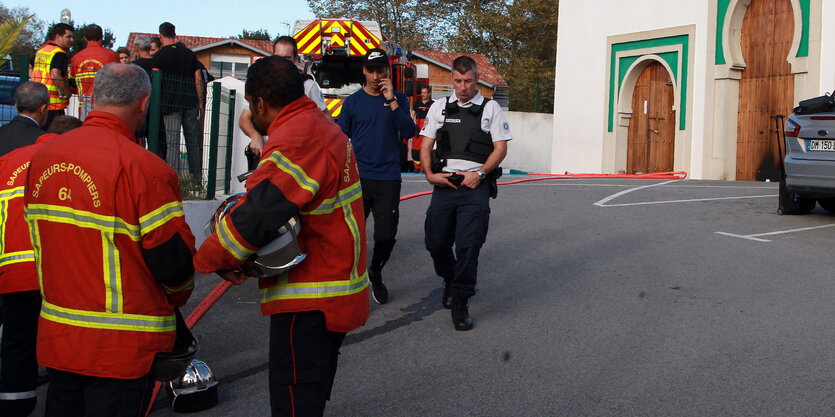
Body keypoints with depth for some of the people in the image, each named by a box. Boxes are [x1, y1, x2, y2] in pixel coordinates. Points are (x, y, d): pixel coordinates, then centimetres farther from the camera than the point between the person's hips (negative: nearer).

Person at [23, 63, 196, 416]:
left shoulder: (42, 157, 3)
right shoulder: (144, 168, -19)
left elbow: (39, 239, 13)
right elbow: (173, 259, -15)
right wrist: (178, 295, 6)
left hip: (55, 336, 6)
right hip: (122, 347, -6)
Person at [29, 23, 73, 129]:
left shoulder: (40, 50, 16)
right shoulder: (60, 54, -13)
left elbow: (29, 69, 23)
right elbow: (55, 75, -25)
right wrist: (67, 92, -14)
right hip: (53, 101, -9)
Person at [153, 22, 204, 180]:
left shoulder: (159, 55, -1)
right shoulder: (189, 53, 11)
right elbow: (198, 80, 10)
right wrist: (200, 101, 15)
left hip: (171, 102, -4)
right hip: (190, 102, 4)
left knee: (172, 141, -4)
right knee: (192, 140, 10)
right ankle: (197, 177, 13)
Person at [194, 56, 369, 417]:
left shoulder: (295, 138, -20)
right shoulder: (325, 127, 13)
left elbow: (258, 213, -30)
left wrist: (211, 259, -15)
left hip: (307, 302, -10)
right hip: (336, 295, 10)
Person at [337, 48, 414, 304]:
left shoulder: (398, 100, 8)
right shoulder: (352, 102, 7)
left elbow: (408, 132, -6)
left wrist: (392, 101, -12)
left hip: (388, 179, 0)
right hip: (358, 178, 0)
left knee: (386, 236, 2)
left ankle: (375, 274, 29)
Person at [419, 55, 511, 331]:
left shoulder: (490, 108, 8)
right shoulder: (440, 107, 14)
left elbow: (500, 147, 4)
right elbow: (425, 145, 13)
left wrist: (479, 174, -9)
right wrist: (430, 174, -3)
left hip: (476, 186, -3)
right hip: (444, 183, 3)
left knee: (468, 245, -10)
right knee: (436, 242, 5)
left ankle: (460, 303, 0)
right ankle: (450, 281, 35)